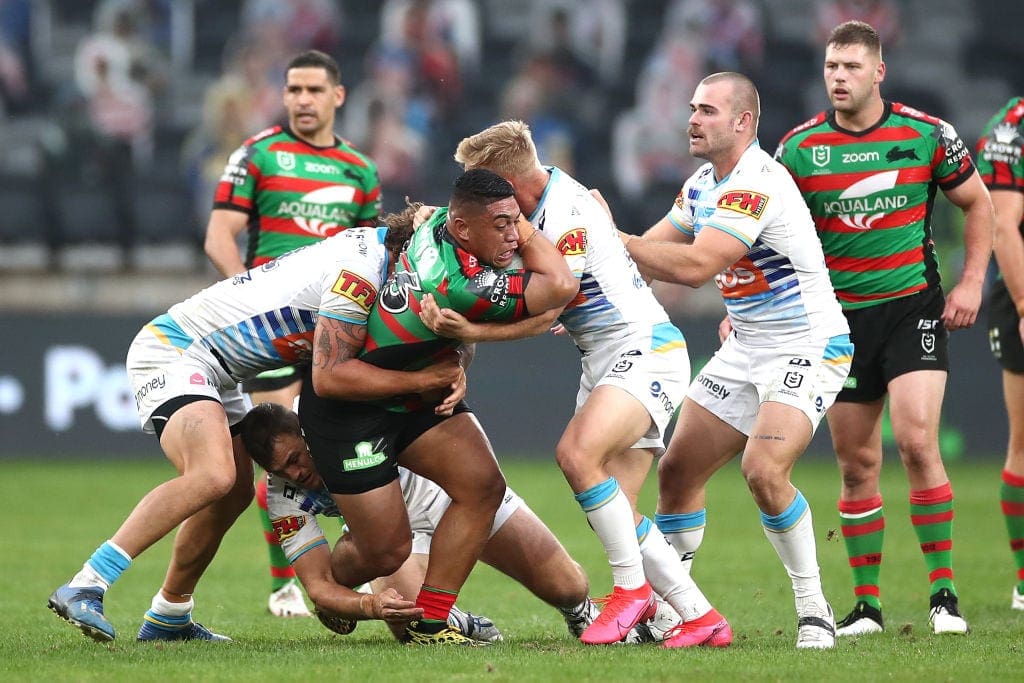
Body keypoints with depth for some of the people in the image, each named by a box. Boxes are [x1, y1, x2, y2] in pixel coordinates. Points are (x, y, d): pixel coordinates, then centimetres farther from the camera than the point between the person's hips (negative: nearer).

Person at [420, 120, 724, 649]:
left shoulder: (569, 218, -20)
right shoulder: (542, 191, 9)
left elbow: (544, 315, -18)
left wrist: (472, 333, -24)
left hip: (645, 352, -10)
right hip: (605, 362, 10)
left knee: (577, 453, -30)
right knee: (615, 511, 1)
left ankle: (633, 588, -18)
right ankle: (700, 618, 4)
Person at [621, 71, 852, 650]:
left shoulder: (757, 186, -23)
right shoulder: (703, 184, 7)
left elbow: (694, 267, -30)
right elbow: (655, 249, 16)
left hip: (809, 347, -9)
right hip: (745, 351, 9)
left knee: (764, 470, -27)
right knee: (677, 471, 5)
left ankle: (814, 607, -13)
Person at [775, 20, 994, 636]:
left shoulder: (926, 135, -4)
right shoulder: (799, 147, -1)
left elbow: (978, 203, 9)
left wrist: (972, 283, 1)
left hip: (913, 307, -2)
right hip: (841, 316, 2)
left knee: (917, 441, -17)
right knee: (857, 464, 3)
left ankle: (944, 593, -9)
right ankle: (867, 604, 12)